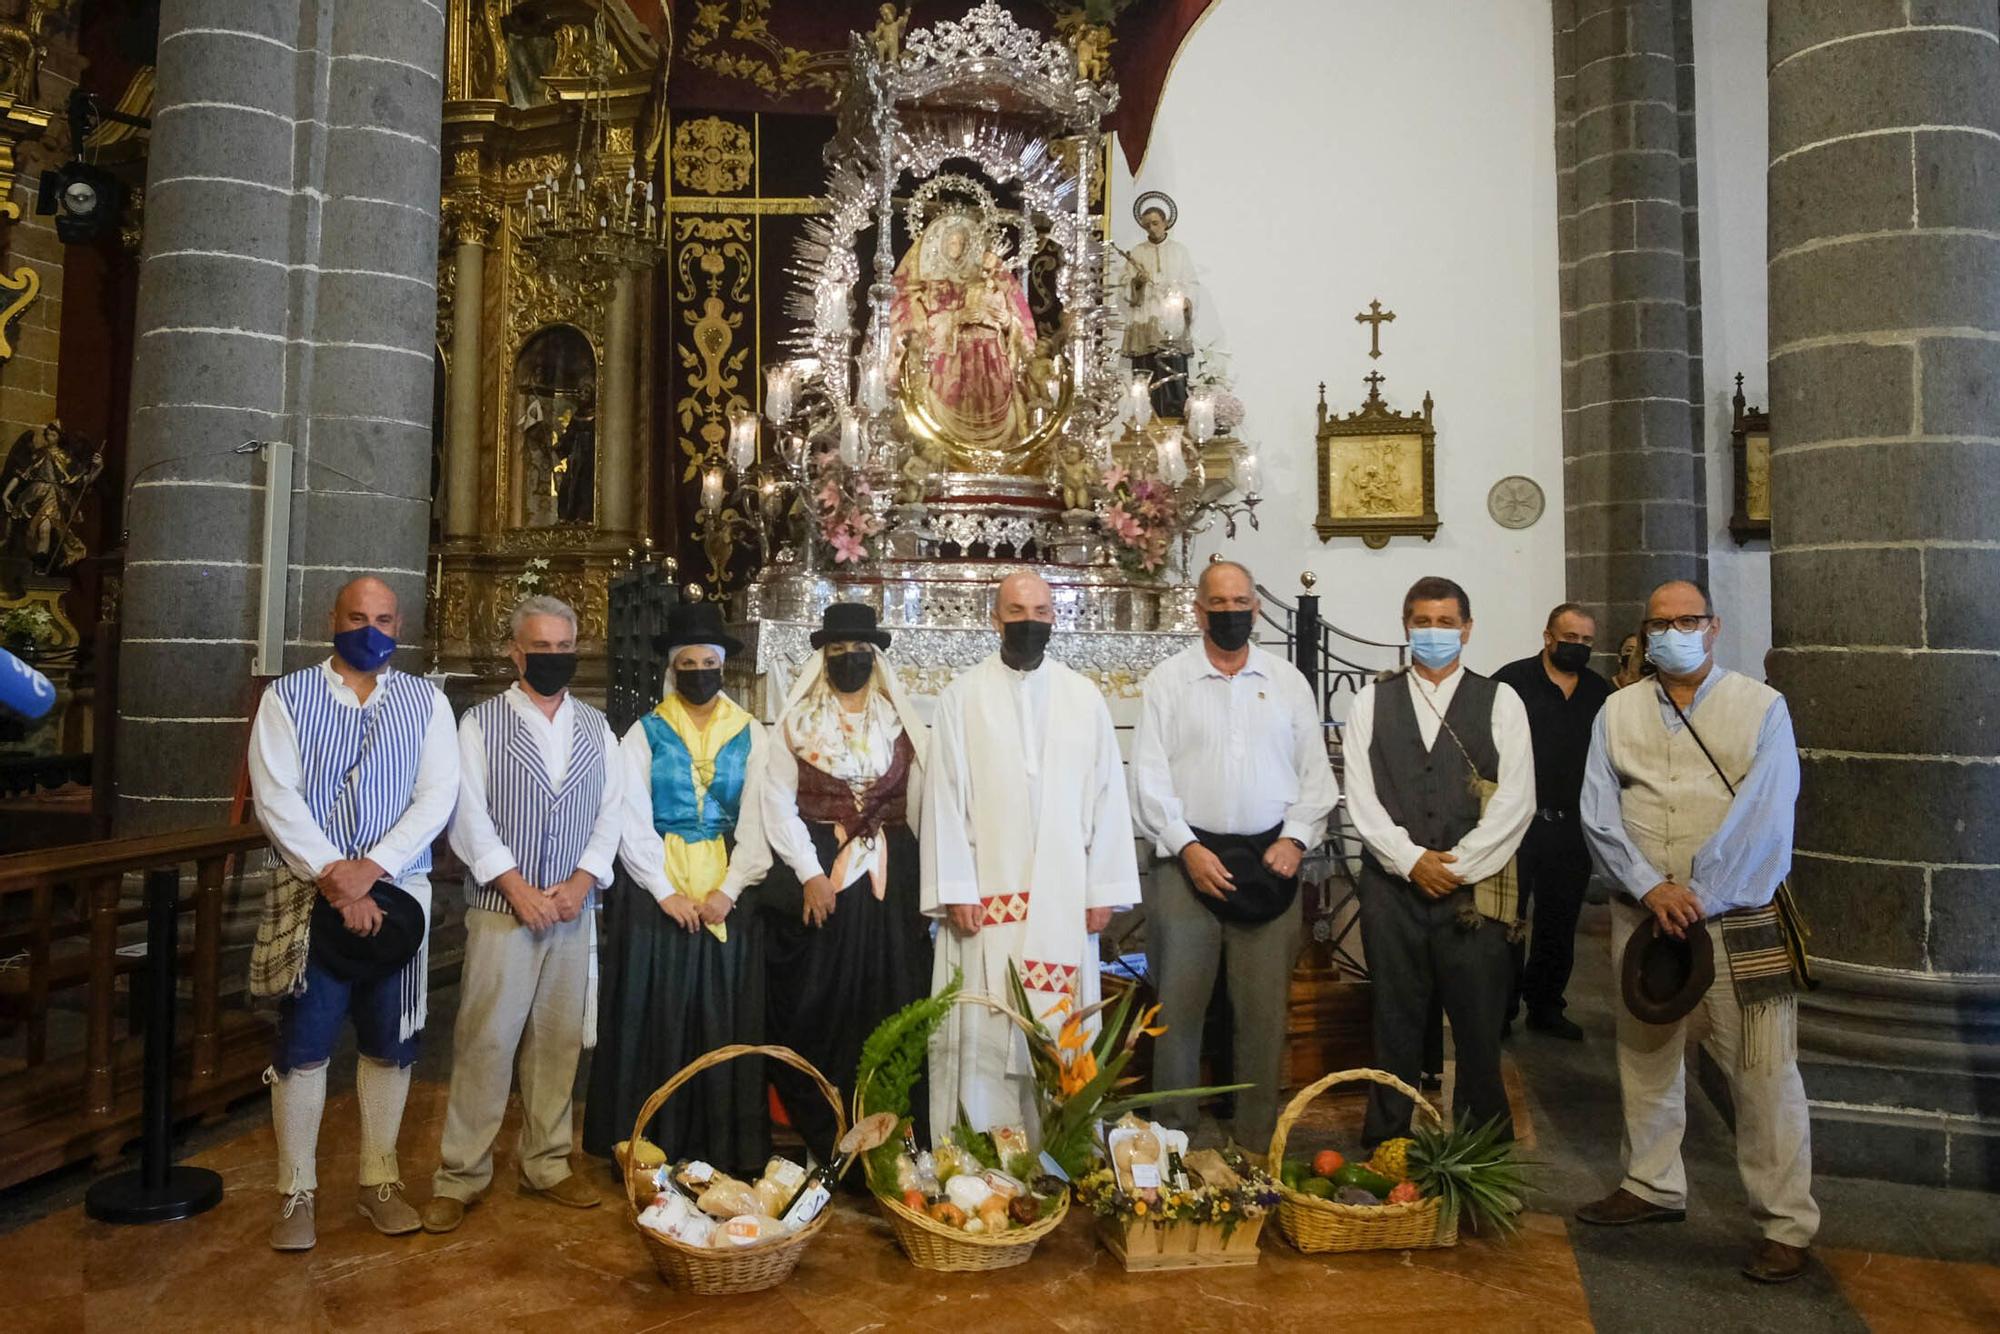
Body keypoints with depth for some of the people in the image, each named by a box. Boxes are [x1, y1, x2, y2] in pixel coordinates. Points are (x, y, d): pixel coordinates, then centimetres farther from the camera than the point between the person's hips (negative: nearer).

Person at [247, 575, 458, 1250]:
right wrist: (334, 880, -16)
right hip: (309, 896, -1)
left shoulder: (426, 701, 5)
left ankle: (379, 1181, 23)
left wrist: (370, 869, -15)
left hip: (398, 894, 2)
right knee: (302, 1046, 4)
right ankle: (296, 1192, 18)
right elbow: (275, 798, -7)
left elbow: (438, 795, -4)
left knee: (390, 1043, 9)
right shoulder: (287, 696, 2)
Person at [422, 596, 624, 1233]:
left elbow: (613, 809, 5)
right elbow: (468, 815, -7)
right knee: (484, 1042, -1)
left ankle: (546, 1164, 22)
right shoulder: (482, 723, -1)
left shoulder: (596, 727, 9)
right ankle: (459, 1175, 11)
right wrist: (518, 888, -13)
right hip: (501, 906, -3)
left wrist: (581, 881, -7)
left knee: (559, 1040, 10)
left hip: (574, 909, 4)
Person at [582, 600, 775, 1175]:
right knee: (653, 1020, 3)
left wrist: (728, 890, -9)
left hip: (726, 893, 1)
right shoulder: (645, 733, 3)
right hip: (654, 890, -1)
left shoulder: (750, 734, 6)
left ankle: (724, 1152, 13)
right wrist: (666, 892, -11)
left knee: (724, 1021, 4)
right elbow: (633, 823, -3)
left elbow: (755, 821, 1)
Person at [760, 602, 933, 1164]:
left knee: (887, 1001, 2)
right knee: (814, 1005, 1)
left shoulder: (902, 722, 9)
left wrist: (923, 881, -1)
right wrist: (809, 873, -9)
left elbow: (919, 805, 6)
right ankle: (822, 1145, 13)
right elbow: (778, 801, -1)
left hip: (891, 875, 2)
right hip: (814, 870, -1)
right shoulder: (798, 721, 4)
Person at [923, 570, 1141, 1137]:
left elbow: (1107, 794, 5)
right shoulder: (962, 697, 2)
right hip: (987, 897, -1)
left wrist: (1102, 890, 0)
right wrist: (955, 891, -8)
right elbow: (945, 796, -2)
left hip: (1065, 899, 2)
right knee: (982, 1035, 1)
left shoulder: (1085, 698, 7)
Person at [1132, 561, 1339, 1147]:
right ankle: (1172, 1139, 16)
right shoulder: (1167, 681, 4)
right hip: (1189, 857, -2)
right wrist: (1188, 848, -9)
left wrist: (1295, 839, -3)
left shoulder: (1288, 681, 11)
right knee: (1179, 1005, 2)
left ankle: (1257, 1148, 17)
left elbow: (1316, 773, 11)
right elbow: (1149, 776, -1)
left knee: (1266, 1009, 5)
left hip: (1271, 860, 2)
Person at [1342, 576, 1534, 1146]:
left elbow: (1516, 799, -2)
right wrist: (1412, 859, -8)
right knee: (1395, 1021, 8)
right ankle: (1385, 1146, 19)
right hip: (1392, 884, 1)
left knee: (1479, 1024, 4)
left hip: (1477, 887, -1)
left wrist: (1457, 863, -8)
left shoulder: (1500, 701, 6)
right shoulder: (1372, 701, 9)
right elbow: (1360, 797, 2)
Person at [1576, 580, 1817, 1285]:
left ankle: (1787, 1225, 14)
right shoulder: (1619, 712, 7)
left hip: (1739, 921, -3)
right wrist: (1652, 889, -12)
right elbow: (1599, 814, 0)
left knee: (1762, 1072, -1)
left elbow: (1762, 816, -11)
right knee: (1646, 1058, 14)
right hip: (1643, 915, 4)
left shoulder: (1761, 707, -1)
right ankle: (1654, 1186, 31)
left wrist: (1696, 900, -14)